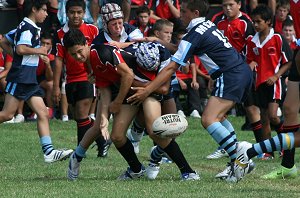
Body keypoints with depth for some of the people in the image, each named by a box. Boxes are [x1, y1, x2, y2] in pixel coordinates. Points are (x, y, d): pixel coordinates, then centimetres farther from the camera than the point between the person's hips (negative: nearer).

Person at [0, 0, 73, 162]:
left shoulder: (31, 28, 18)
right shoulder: (27, 27, -12)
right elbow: (21, 49, -26)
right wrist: (38, 50, -12)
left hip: (30, 80, 10)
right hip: (20, 78, -10)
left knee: (43, 114, 1)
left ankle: (49, 152, -5)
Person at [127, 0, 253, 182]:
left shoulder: (194, 36, -10)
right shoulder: (209, 25, 16)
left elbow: (171, 68, -11)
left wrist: (146, 91, -10)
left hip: (231, 76, -10)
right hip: (244, 71, 10)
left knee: (208, 120, -15)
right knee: (218, 116, 24)